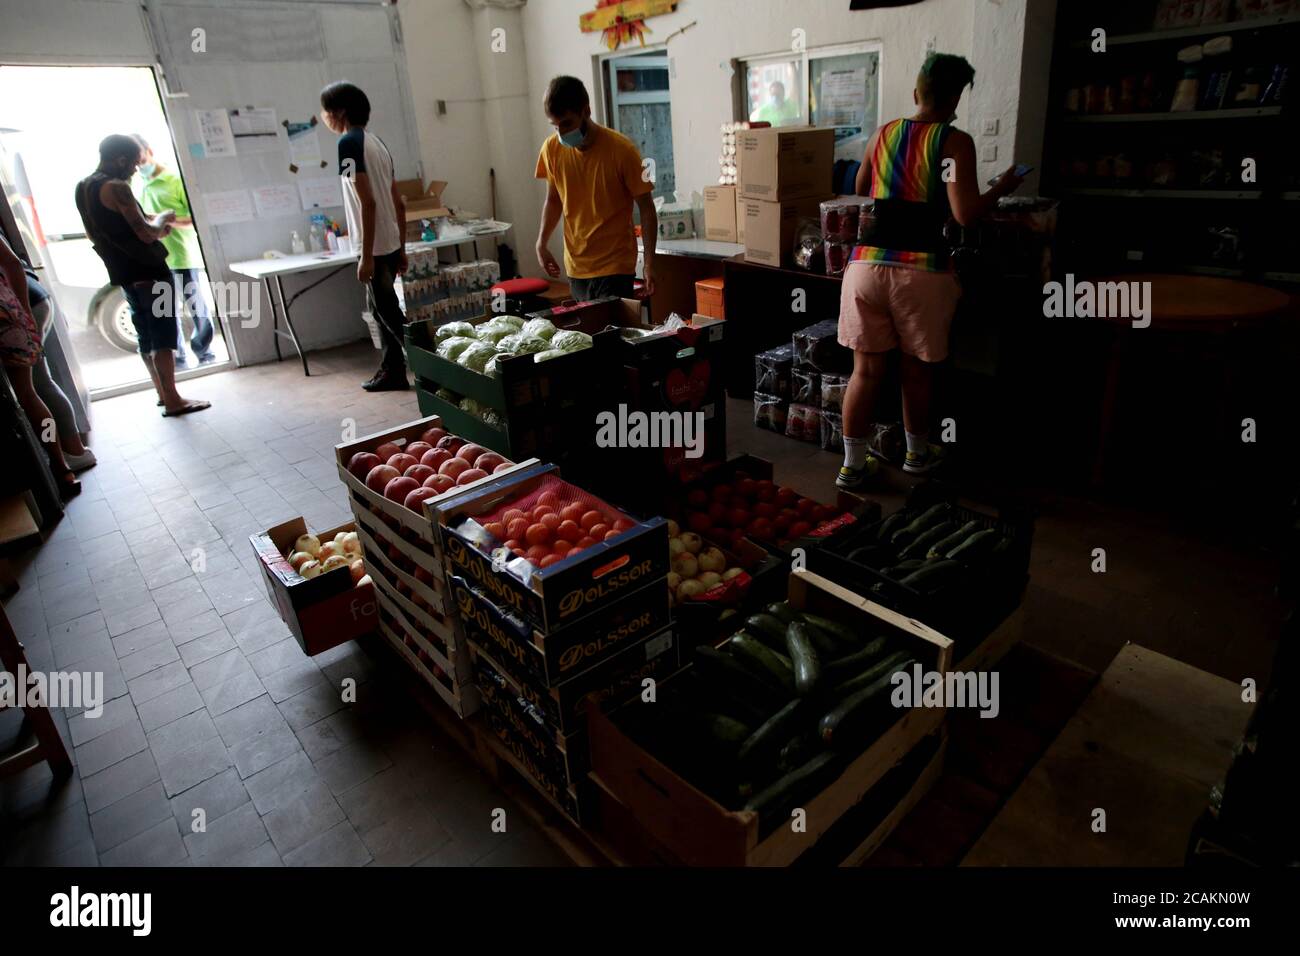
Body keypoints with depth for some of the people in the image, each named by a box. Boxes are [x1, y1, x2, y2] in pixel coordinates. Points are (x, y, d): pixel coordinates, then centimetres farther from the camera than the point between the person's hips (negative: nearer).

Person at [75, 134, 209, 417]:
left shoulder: (83, 188, 12)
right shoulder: (116, 188, -17)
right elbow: (146, 233, -20)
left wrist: (153, 226, 18)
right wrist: (162, 219, 2)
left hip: (123, 274, 9)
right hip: (148, 271, -9)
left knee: (146, 335, 15)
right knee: (163, 336, -5)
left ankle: (162, 392, 22)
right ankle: (172, 401, -4)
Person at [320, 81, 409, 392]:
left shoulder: (349, 142, -11)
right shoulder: (376, 141, 15)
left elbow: (367, 201, -20)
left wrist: (366, 256, -20)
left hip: (375, 247, -9)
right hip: (390, 244, 9)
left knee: (390, 313, -2)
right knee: (385, 310, 15)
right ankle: (392, 372, 23)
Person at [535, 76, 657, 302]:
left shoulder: (621, 149, -12)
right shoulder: (552, 149, -1)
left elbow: (646, 207, -7)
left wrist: (649, 262, -13)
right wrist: (542, 243, 0)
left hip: (615, 266, -4)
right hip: (576, 266, 4)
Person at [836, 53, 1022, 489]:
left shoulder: (882, 134, 13)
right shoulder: (956, 142, -1)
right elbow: (965, 214, -11)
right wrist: (1002, 188, 7)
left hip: (866, 263, 4)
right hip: (921, 270, -3)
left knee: (866, 370, 9)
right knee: (917, 370, 13)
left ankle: (853, 465, 13)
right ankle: (917, 453, 32)